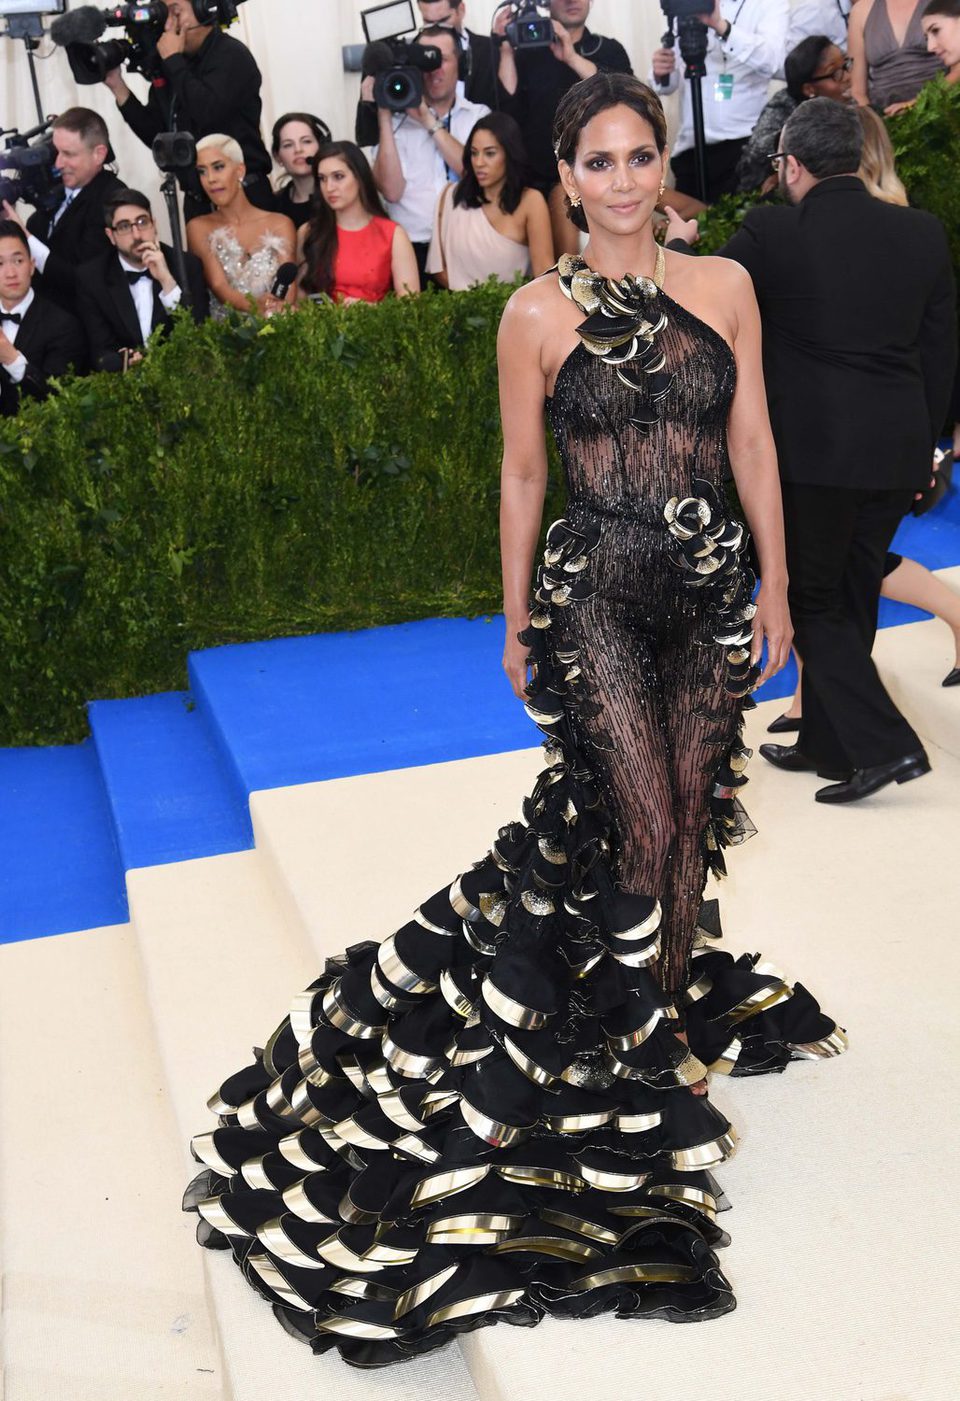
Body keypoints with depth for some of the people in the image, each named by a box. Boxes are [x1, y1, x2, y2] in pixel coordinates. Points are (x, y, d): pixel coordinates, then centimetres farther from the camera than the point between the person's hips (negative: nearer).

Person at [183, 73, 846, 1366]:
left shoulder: (725, 287, 3)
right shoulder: (539, 314, -4)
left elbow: (754, 444, 6)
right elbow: (523, 473, 2)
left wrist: (775, 584, 6)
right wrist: (517, 618, 5)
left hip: (706, 588, 4)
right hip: (594, 591, -3)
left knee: (690, 812, 11)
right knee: (641, 817, -4)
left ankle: (668, 990, 34)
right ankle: (642, 1058, 16)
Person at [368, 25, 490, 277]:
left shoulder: (479, 115, 12)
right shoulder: (397, 119, 7)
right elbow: (391, 191, -5)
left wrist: (429, 122, -7)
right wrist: (383, 116, -7)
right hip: (412, 249, -1)